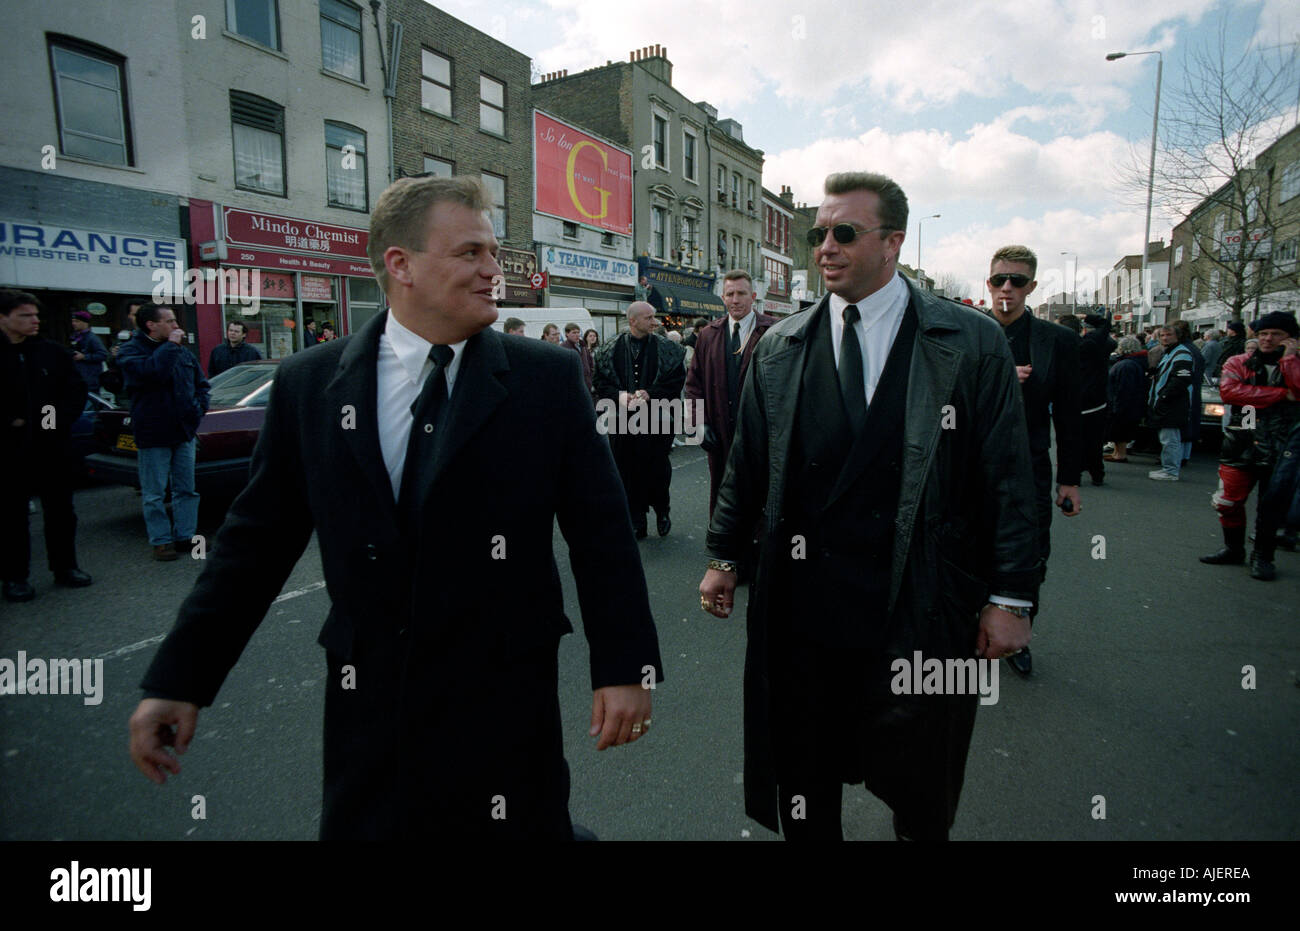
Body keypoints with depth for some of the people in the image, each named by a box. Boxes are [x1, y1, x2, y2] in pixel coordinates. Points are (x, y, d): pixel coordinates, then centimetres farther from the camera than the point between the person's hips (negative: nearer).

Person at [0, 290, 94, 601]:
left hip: (52, 448, 3)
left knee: (60, 511, 11)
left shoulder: (54, 352, 4)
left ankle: (64, 567, 23)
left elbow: (76, 390, 5)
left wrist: (60, 421, -7)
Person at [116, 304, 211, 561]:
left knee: (186, 489, 11)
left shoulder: (182, 351, 11)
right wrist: (170, 346, -20)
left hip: (184, 432, 5)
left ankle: (186, 534, 21)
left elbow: (201, 383, 19)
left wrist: (198, 409, 4)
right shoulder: (131, 351, -6)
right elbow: (152, 372, -28)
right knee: (154, 494, 3)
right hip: (153, 436, -5)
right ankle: (161, 540, 12)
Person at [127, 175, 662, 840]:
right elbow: (257, 538, 5)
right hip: (366, 704, 2)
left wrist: (624, 665, -7)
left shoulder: (547, 378, -5)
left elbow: (600, 531, -5)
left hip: (505, 704, -1)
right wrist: (180, 678, 6)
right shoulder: (308, 385, 0)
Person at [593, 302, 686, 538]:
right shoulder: (610, 349, 3)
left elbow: (677, 381, -1)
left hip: (656, 419, -1)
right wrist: (619, 396, -11)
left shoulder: (667, 348, 0)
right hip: (623, 421, 1)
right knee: (628, 473, 6)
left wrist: (650, 394, -13)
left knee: (657, 471, 4)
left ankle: (662, 512, 28)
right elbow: (599, 381, 7)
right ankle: (636, 523, 18)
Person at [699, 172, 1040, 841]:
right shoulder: (778, 349, 4)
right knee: (802, 789, 16)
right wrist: (723, 556, 11)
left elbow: (1007, 478, -3)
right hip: (799, 605, 2)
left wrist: (1010, 596, -4)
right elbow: (747, 464, 9)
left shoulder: (972, 345, -3)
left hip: (918, 613, -2)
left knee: (918, 786, 13)